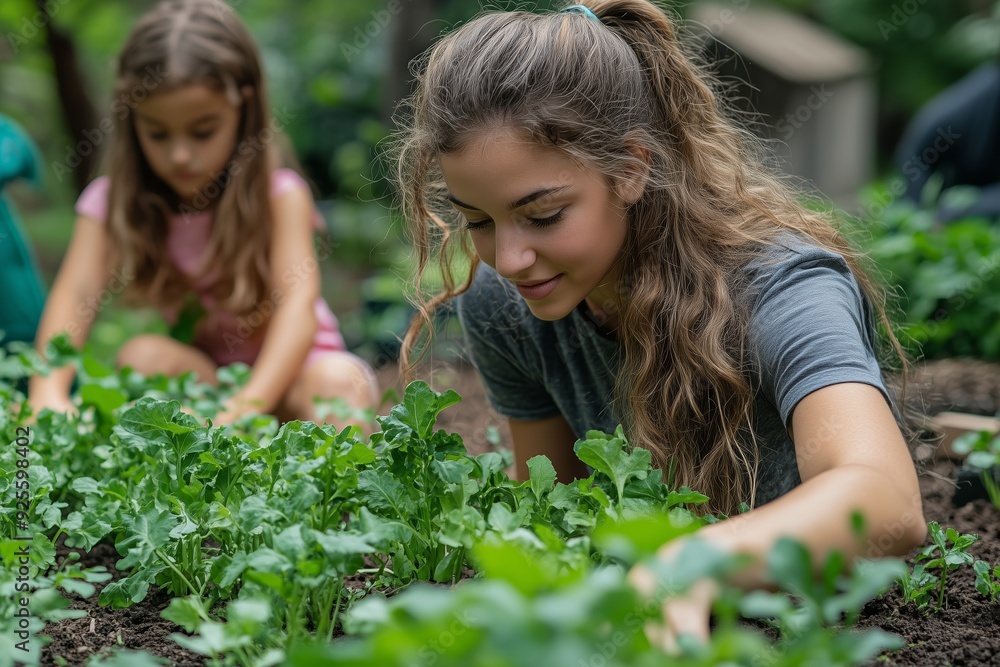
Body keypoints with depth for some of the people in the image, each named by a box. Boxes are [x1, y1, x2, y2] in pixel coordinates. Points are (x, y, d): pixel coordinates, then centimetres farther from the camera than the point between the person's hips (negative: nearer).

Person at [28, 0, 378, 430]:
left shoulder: (278, 196, -15)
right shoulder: (114, 203, -8)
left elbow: (298, 301, -30)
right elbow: (75, 291, -24)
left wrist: (251, 402, -48)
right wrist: (48, 391, -45)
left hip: (287, 371, -2)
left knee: (340, 380, -32)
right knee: (144, 356, -27)